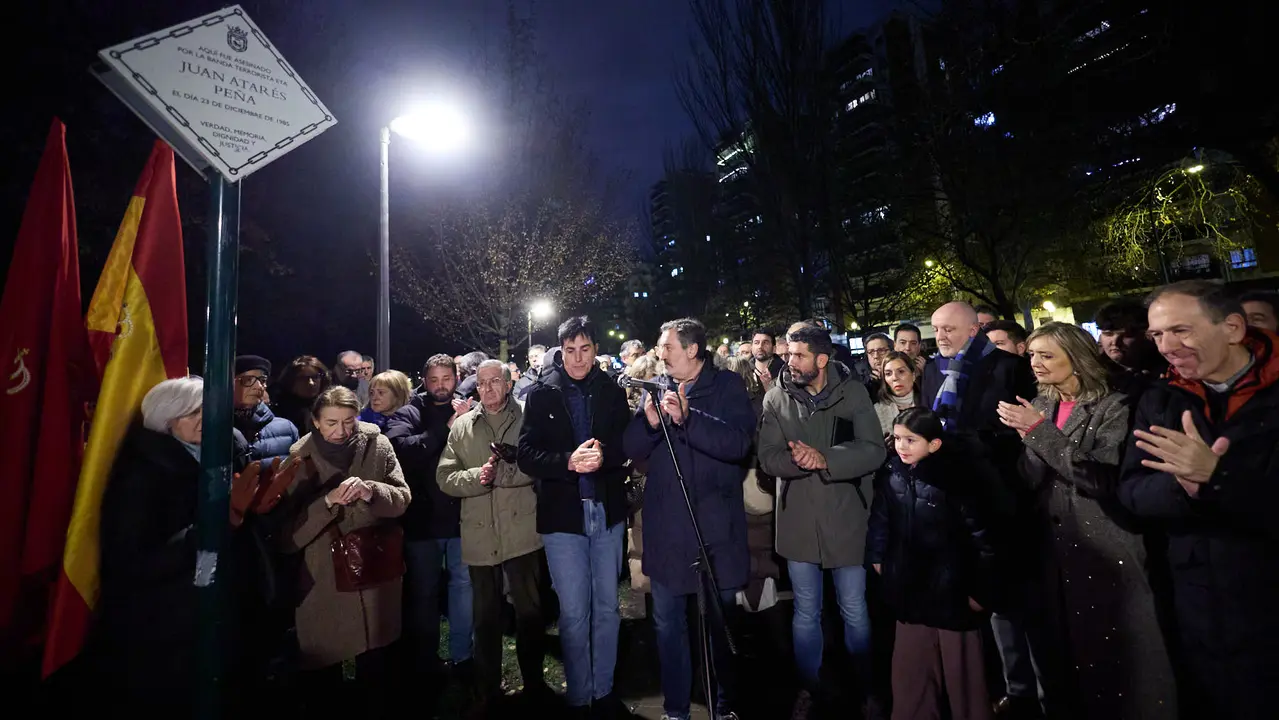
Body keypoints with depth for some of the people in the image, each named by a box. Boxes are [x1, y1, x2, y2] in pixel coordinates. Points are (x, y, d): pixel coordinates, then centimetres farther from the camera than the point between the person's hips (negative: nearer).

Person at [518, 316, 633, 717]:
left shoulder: (612, 392, 3)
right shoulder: (542, 394, -1)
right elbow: (527, 455, -6)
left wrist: (604, 454, -20)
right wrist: (568, 461, -23)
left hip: (607, 510, 2)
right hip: (562, 514, -2)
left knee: (607, 606, 13)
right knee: (574, 612, 6)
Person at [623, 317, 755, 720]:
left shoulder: (728, 386, -5)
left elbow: (738, 443, -19)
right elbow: (632, 449, -1)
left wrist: (686, 417, -31)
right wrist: (650, 423, -21)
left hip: (717, 524, -2)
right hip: (666, 525, 3)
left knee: (721, 620, 16)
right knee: (668, 623, 14)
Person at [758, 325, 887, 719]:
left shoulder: (853, 392, -6)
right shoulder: (776, 398, -4)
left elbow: (874, 450, -13)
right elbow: (768, 457, -8)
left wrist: (825, 459, -25)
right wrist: (799, 461, -27)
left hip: (846, 517, -1)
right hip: (797, 518, 1)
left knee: (855, 612, 13)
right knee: (805, 613, 16)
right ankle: (807, 687, 37)